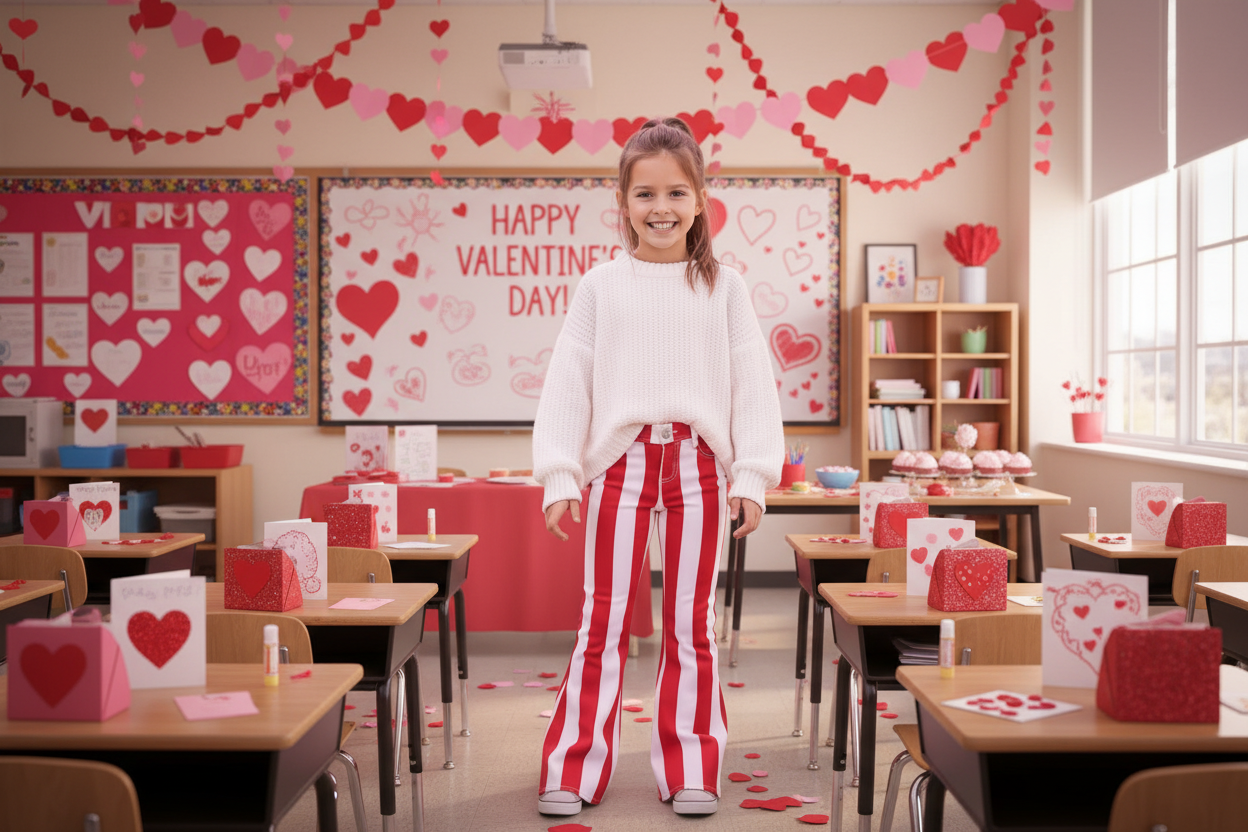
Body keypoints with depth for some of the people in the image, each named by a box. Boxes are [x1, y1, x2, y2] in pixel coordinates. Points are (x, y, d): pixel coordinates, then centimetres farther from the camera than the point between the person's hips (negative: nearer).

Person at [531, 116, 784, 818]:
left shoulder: (723, 286, 7)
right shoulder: (602, 285, 7)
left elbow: (752, 384, 5)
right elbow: (569, 383, 5)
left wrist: (753, 476, -2)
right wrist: (559, 475, -2)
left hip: (698, 465, 0)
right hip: (620, 462, 0)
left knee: (693, 627, 8)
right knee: (603, 622, 4)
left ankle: (691, 770, 19)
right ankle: (576, 769, 15)